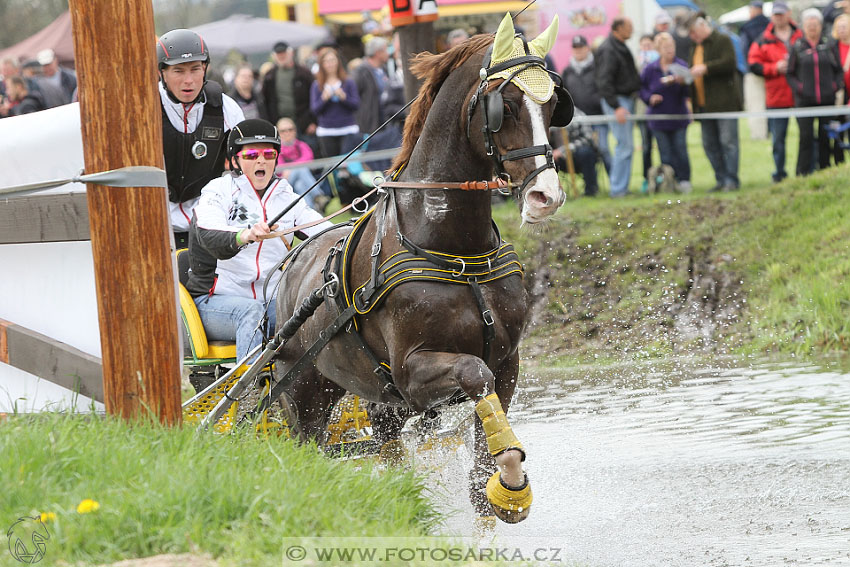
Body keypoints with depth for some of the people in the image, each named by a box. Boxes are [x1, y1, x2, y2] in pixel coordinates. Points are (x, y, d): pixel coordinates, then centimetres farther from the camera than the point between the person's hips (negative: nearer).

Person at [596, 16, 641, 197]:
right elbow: (604, 82, -22)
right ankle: (618, 189, -8)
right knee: (625, 146, -11)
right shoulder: (608, 50, -16)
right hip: (617, 101, -10)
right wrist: (616, 107, -26)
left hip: (627, 100, 10)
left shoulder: (620, 48, 16)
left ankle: (620, 187, 15)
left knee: (626, 146, 11)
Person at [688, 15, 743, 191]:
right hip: (704, 104, 8)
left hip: (724, 101, -8)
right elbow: (694, 70, 28)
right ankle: (721, 180, 13)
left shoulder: (722, 40, -3)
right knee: (709, 144, 7)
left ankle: (731, 180, -6)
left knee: (728, 141, -8)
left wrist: (706, 68, -20)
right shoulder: (696, 46, 21)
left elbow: (729, 63, -16)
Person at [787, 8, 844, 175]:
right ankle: (803, 173, -2)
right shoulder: (797, 47, 5)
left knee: (825, 137, 4)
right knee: (806, 137, -6)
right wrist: (798, 87, -10)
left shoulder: (828, 46, 9)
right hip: (805, 101, -2)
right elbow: (790, 74, 6)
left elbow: (839, 70, 14)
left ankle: (825, 169, 13)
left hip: (827, 99, 2)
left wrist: (837, 85, -2)